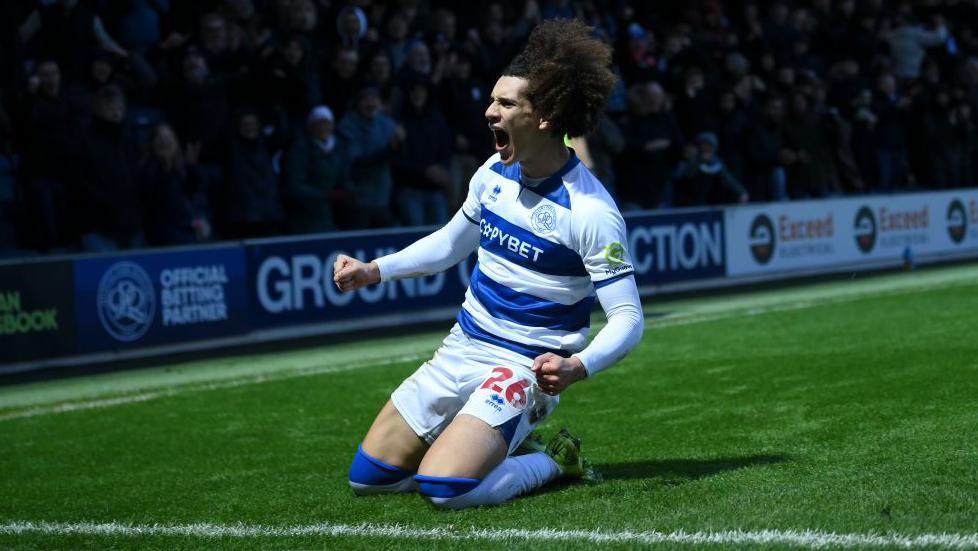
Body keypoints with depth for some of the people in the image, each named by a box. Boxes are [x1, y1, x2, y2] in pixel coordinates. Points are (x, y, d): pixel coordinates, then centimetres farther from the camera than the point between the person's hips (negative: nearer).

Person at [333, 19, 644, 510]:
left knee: (446, 489, -28)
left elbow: (628, 317, -19)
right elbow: (451, 242, 22)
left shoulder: (590, 210, -20)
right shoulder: (494, 173, 2)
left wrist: (578, 368, -37)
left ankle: (553, 459, 1)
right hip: (462, 349, 7)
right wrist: (374, 271, 12)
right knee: (367, 478, 4)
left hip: (523, 366, -7)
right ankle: (506, 448, 20)